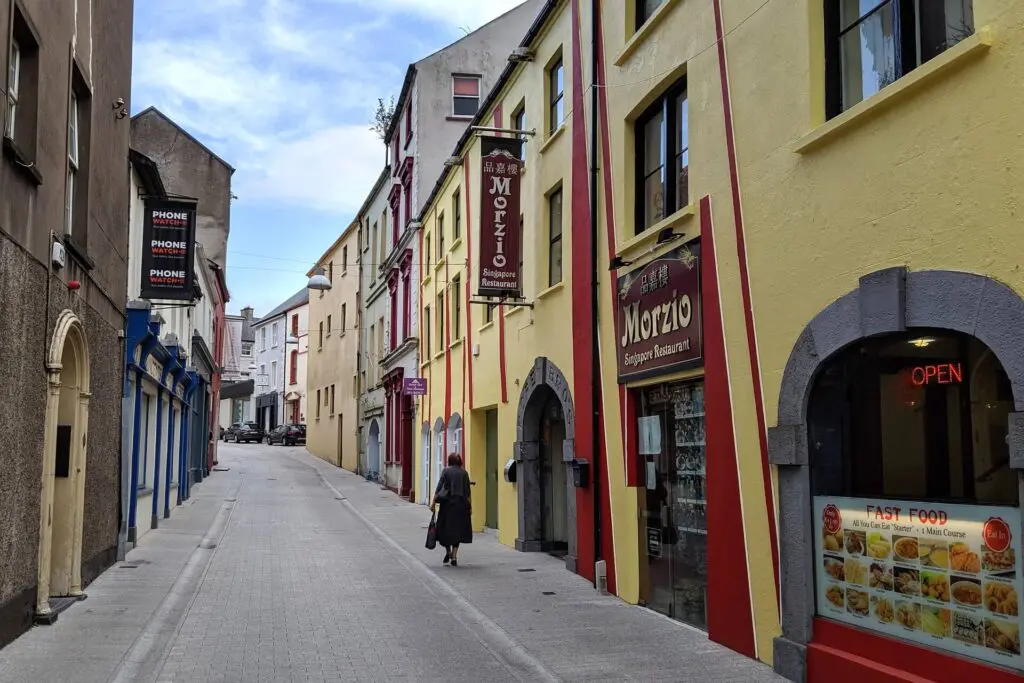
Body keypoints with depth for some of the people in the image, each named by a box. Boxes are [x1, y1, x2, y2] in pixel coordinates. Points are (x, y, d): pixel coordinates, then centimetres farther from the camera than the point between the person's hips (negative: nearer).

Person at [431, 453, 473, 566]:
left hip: (448, 503, -3)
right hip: (461, 504, 3)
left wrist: (433, 502, -5)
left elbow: (439, 487, -7)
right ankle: (454, 557, 5)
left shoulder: (446, 471, -1)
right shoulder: (464, 473, 6)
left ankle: (448, 551, 1)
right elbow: (468, 491, 7)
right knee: (457, 529, 7)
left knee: (444, 527, 11)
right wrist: (470, 506, 12)